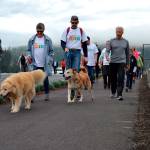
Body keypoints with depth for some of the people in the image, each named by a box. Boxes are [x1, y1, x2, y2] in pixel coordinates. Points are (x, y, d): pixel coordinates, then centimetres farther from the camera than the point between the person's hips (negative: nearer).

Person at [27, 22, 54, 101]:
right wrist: (29, 56, -7)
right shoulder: (32, 39, 4)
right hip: (35, 64, 1)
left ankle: (47, 94, 22)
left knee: (45, 79, 10)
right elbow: (29, 50, 12)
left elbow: (51, 51, 4)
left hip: (45, 64, 0)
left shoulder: (48, 39, 0)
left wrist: (49, 60, -5)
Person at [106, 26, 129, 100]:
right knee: (113, 78, 9)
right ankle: (113, 92, 28)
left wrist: (127, 63, 16)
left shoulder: (125, 42, 8)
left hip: (122, 62, -1)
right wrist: (107, 56, -23)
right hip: (113, 62, 1)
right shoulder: (111, 41, 5)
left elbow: (127, 53, 15)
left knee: (120, 79, -12)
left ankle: (119, 95, -16)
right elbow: (107, 50, -1)